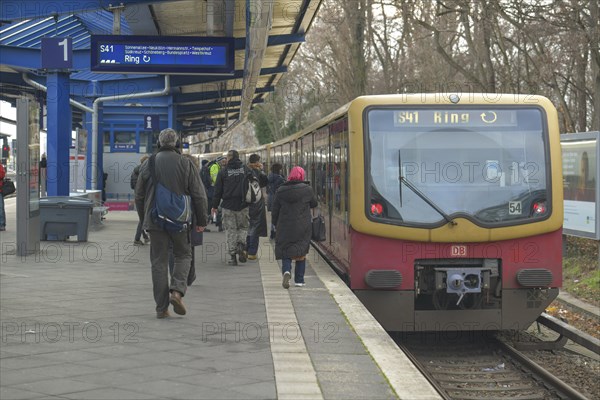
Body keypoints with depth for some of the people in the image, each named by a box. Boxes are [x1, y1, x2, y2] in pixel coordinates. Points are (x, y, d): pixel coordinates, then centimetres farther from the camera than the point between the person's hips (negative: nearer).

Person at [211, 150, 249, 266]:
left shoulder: (223, 172, -2)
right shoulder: (246, 169, 3)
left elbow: (218, 190, 1)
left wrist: (215, 206, 9)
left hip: (228, 205, -1)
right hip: (243, 205, 1)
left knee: (230, 230, 5)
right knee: (243, 227, 15)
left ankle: (232, 255, 1)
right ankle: (241, 243, -11)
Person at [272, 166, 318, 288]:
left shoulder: (281, 191, 0)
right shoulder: (307, 189, -4)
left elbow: (275, 211, 5)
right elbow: (314, 204, 12)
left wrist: (276, 224, 18)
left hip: (284, 227, 1)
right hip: (302, 228, -1)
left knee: (285, 251, 8)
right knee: (301, 253, 10)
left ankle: (286, 270, -19)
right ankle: (299, 280, 10)